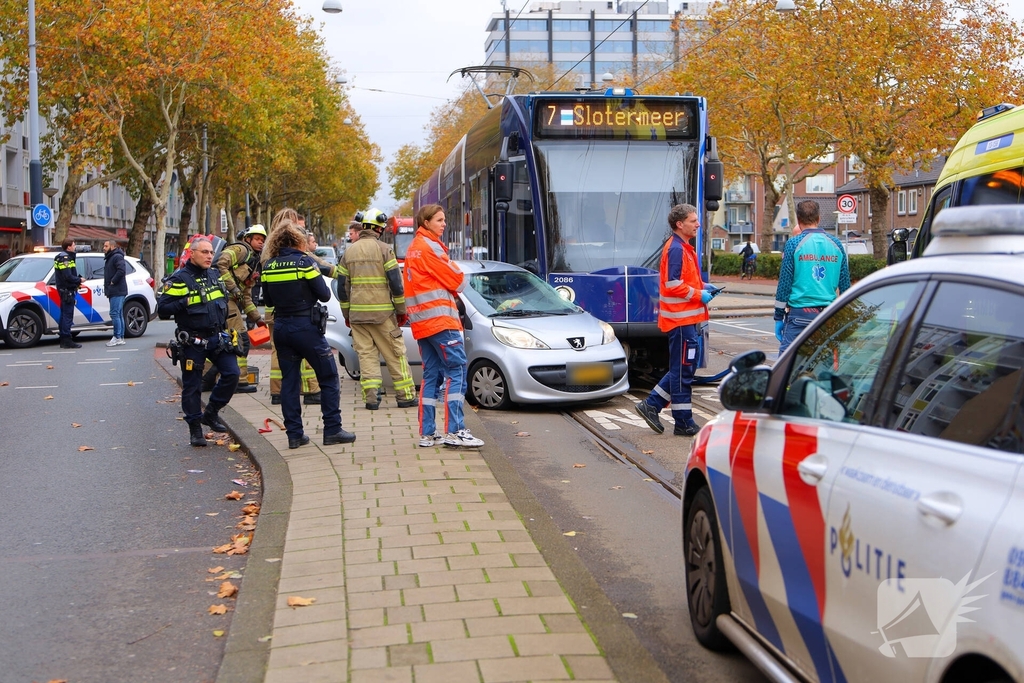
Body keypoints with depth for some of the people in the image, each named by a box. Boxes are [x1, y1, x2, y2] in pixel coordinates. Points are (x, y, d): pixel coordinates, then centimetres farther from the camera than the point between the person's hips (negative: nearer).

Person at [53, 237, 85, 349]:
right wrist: (79, 280, -10)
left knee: (64, 315, 14)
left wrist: (77, 281, 7)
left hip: (64, 290, 11)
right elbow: (68, 276, -23)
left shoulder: (61, 257, 17)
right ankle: (67, 340, -8)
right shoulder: (65, 258, -16)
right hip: (67, 290, -11)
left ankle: (63, 340, 20)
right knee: (67, 315, -8)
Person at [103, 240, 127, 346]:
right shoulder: (109, 258, 23)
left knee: (115, 314, -13)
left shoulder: (117, 257, -10)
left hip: (117, 292, -11)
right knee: (119, 315, 11)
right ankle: (121, 338, 14)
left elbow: (121, 271, -25)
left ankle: (117, 337, -13)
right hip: (114, 292, 11)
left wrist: (113, 282, -18)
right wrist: (107, 286, 14)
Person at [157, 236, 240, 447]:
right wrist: (185, 303, -24)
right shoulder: (179, 279, -10)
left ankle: (211, 412, 14)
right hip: (193, 341, -5)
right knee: (192, 386, 2)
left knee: (231, 374, -5)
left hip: (218, 337, 5)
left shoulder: (215, 275, 10)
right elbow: (161, 308, -14)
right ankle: (195, 428, 14)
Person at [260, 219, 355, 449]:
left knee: (289, 381, 10)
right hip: (306, 327, -5)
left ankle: (294, 434, 10)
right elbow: (324, 295, -9)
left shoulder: (268, 266, 5)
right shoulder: (304, 262, -11)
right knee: (329, 379, 5)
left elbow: (268, 300, 12)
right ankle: (332, 430, 4)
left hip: (281, 328, 5)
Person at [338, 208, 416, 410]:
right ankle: (406, 396, 6)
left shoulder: (349, 252, 9)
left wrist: (346, 314, 19)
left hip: (357, 314, 4)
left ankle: (371, 397, -1)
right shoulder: (384, 249, -5)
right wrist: (401, 310, 1)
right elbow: (395, 282, -8)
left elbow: (342, 286, 11)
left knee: (366, 354, 6)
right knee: (395, 354, 3)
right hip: (382, 313, -4)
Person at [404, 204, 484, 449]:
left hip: (421, 321, 10)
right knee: (456, 370, -10)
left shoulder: (413, 248, 20)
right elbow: (457, 280, -7)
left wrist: (449, 289, 8)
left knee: (432, 375, 10)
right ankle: (454, 431, -15)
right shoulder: (429, 247, -9)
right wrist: (460, 280, 14)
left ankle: (427, 433, 10)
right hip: (440, 318, -9)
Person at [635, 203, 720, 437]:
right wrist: (699, 295, -14)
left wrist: (703, 287, 10)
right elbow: (673, 285, -22)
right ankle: (684, 423, 4)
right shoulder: (676, 249, -16)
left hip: (687, 319, 10)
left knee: (683, 368, 16)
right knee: (683, 370, -3)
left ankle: (651, 404, 18)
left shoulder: (684, 248, 17)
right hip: (681, 319, -10)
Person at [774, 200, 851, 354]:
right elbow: (845, 285, 10)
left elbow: (785, 282, -5)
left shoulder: (794, 243, -4)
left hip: (800, 313, -4)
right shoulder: (836, 243, 7)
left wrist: (779, 317, 1)